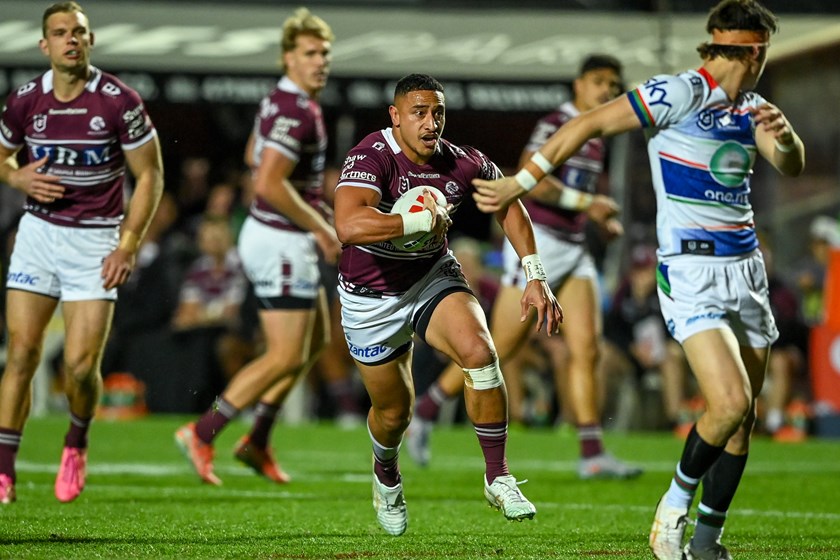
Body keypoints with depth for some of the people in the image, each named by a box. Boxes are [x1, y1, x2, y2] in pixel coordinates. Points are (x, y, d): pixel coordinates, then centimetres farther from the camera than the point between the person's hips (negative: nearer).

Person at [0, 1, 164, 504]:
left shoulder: (120, 102, -10)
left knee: (82, 364, -8)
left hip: (95, 240, -2)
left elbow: (150, 175, -3)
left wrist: (128, 247, -9)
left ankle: (77, 443, 22)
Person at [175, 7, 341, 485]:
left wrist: (310, 190, 20)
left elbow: (255, 155, 24)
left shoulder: (283, 100, 9)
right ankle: (202, 434, 0)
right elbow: (269, 184, -30)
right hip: (283, 244, -11)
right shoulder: (295, 112, -23)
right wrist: (319, 228, -21)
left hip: (279, 235, 11)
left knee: (316, 340, 20)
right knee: (286, 357, -5)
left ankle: (258, 441, 23)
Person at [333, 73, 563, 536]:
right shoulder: (371, 158, -28)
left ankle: (498, 478, -14)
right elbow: (349, 225, -46)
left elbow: (508, 205, 6)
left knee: (479, 350, -26)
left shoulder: (462, 164, -14)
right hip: (372, 298, -2)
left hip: (433, 276, 2)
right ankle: (386, 475, 47)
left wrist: (535, 278, 0)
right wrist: (422, 221, -38)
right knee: (393, 411, 9)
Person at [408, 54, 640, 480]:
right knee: (501, 348, -3)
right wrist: (585, 202, -23)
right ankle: (422, 414, 12)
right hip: (537, 242, -8)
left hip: (573, 249, 8)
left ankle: (592, 455, -7)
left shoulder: (595, 135, 15)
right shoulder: (554, 125, -12)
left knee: (585, 349, -4)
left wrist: (603, 217, 14)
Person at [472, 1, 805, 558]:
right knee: (730, 402, -21)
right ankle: (676, 502, 3)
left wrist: (784, 135, -24)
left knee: (742, 418, 6)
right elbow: (590, 124, -12)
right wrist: (518, 184, -13)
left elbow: (792, 166, 0)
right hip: (691, 272, -7)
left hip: (746, 270, 7)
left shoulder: (750, 108, 12)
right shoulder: (681, 93, -11)